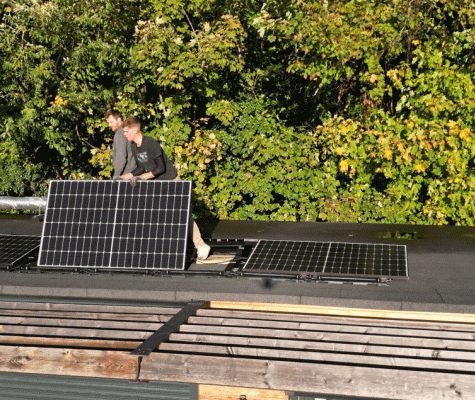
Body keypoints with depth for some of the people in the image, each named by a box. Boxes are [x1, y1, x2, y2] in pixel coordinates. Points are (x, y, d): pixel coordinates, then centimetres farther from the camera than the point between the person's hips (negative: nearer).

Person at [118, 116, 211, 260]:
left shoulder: (151, 143, -24)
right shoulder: (134, 146, 1)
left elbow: (161, 168, -25)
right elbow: (141, 168, 9)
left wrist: (142, 177, -28)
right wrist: (124, 177, 1)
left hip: (171, 181, -8)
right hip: (156, 184, 8)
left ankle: (201, 246, 3)